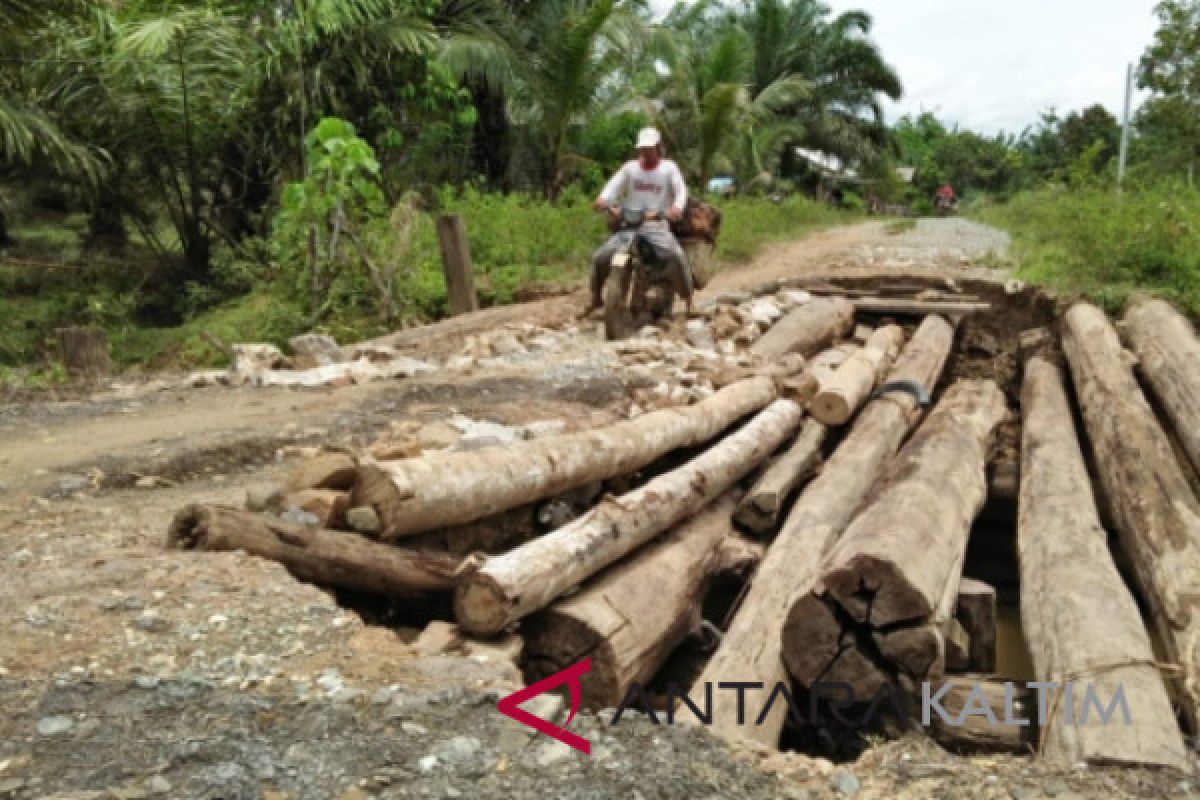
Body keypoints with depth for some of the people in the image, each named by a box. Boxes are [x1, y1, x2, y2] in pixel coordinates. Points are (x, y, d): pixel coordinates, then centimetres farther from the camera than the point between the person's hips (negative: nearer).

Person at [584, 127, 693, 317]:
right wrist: (602, 200, -26)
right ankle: (596, 298, 12)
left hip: (658, 226, -2)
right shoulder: (630, 167, 11)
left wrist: (677, 207, -34)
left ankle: (688, 301, -14)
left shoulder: (668, 167, 5)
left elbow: (681, 190, -10)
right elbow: (614, 187, -2)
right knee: (599, 258, -11)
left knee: (677, 257, -29)